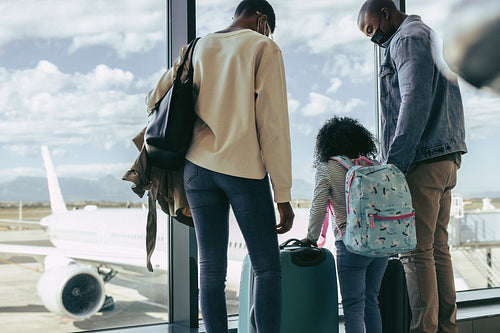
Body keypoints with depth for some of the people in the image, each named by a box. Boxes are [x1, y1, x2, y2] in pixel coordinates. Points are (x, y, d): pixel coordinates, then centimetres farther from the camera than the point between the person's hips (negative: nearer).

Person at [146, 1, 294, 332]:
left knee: (211, 271, 6)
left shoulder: (197, 49, 16)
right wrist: (283, 196, -5)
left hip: (198, 168, 5)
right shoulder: (265, 49, 1)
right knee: (268, 268, 4)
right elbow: (273, 125, -6)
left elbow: (155, 100, 17)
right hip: (246, 169, -4)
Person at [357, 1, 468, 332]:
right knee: (438, 248, 9)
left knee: (418, 251, -8)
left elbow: (414, 103, -19)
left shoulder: (408, 38, -5)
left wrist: (393, 164, -21)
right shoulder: (431, 37, 26)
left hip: (422, 160, -10)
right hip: (447, 158, 10)